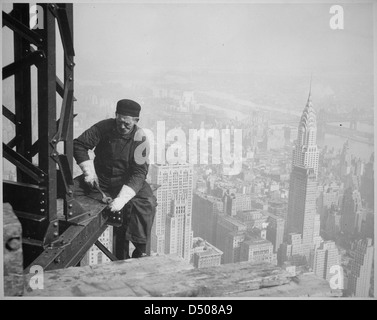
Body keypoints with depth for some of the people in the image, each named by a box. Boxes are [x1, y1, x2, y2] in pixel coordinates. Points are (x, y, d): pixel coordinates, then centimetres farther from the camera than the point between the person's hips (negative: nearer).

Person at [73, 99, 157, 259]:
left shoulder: (139, 139, -15)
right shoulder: (104, 127, -10)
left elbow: (139, 173, -21)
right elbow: (79, 144, -2)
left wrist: (121, 198, -35)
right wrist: (89, 172, -14)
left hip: (127, 181, -2)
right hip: (100, 179, 2)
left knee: (147, 203, -30)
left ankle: (140, 250, -17)